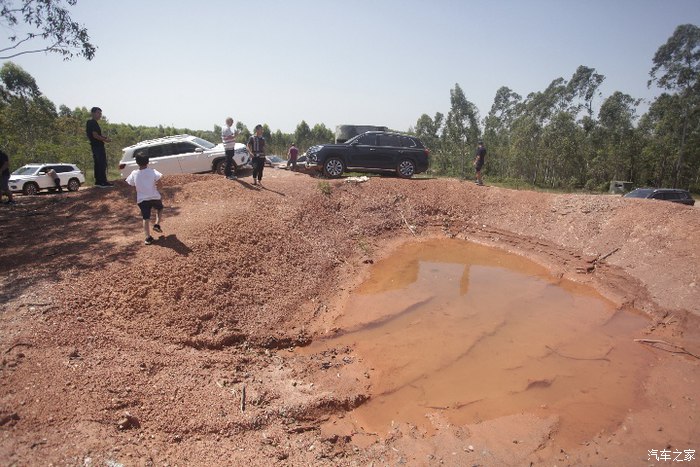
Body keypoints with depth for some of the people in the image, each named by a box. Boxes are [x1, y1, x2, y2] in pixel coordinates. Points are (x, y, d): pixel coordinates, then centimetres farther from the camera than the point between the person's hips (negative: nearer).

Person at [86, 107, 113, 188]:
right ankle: (103, 182, -13)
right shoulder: (93, 123, -13)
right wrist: (105, 140, -11)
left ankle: (98, 181, 14)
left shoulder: (89, 122, 19)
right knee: (102, 164, -11)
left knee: (98, 164, 12)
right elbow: (95, 135, -20)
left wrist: (103, 137, 13)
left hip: (94, 145, 11)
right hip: (98, 146, -10)